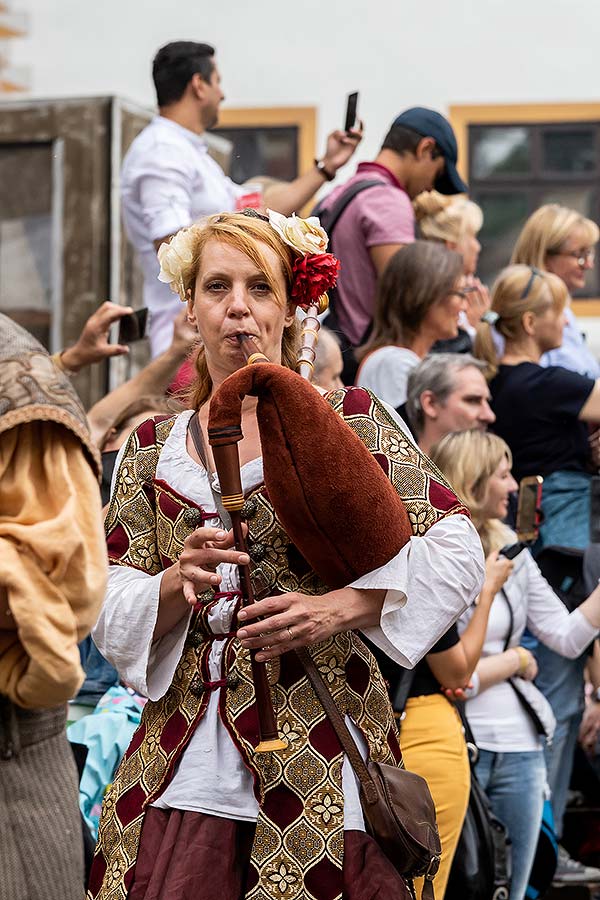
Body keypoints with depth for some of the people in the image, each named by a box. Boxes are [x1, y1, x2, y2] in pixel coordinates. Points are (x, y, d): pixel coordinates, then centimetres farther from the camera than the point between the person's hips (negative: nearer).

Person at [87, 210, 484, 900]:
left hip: (318, 759, -2)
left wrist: (341, 608, -12)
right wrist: (179, 582, -12)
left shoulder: (347, 419, 4)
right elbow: (108, 610, 9)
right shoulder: (152, 448, 13)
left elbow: (454, 552, 1)